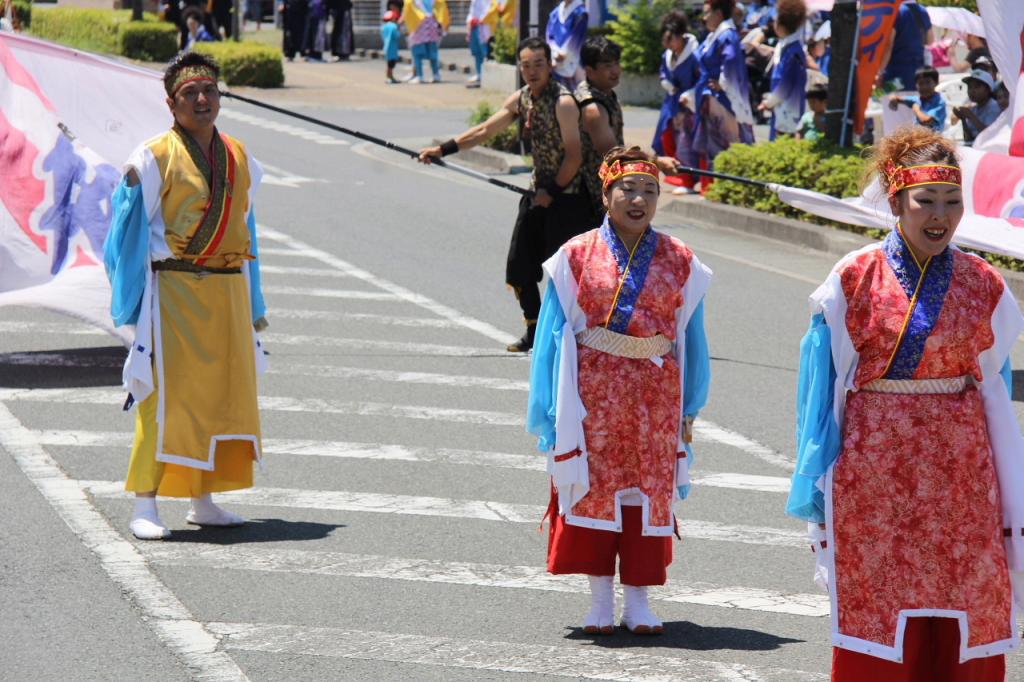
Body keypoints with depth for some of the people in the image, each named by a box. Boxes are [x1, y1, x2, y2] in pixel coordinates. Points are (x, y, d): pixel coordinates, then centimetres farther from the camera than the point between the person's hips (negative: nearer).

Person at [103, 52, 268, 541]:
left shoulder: (239, 159, 12)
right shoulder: (154, 160, -5)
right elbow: (131, 233, -5)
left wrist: (253, 305, 19)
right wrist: (132, 304, -12)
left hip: (227, 291, 6)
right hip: (174, 290, -6)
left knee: (226, 393, 7)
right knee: (166, 394, -9)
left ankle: (203, 501, 17)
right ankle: (144, 506, -6)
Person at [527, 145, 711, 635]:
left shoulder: (678, 261, 5)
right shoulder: (577, 256, 1)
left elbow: (689, 338, 9)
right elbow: (557, 335, 2)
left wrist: (689, 409, 7)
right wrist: (556, 408, -2)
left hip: (655, 391, 1)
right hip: (595, 389, -1)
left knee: (650, 491, 2)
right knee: (595, 488, 0)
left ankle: (638, 601, 10)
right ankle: (601, 603, 9)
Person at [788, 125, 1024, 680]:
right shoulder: (854, 280, -1)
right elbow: (825, 383, 2)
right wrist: (817, 487, 1)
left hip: (961, 466, 2)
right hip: (873, 463, -2)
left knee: (967, 615, -1)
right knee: (876, 608, 2)